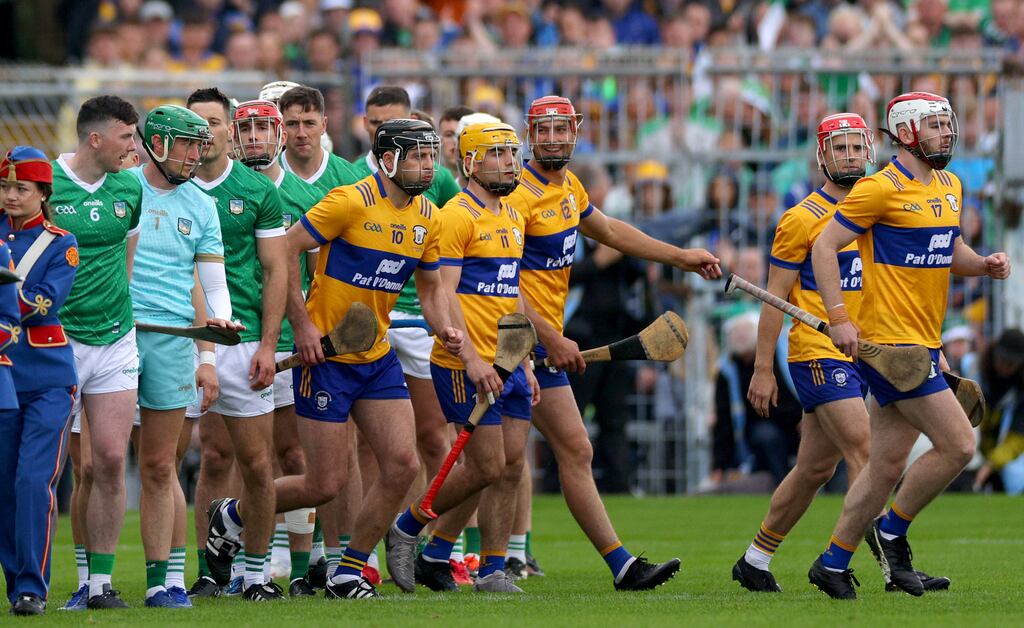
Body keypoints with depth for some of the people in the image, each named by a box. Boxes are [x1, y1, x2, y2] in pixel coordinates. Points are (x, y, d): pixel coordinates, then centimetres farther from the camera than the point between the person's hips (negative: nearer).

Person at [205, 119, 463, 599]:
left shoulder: (427, 218, 6)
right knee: (324, 484, -5)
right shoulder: (351, 202, -16)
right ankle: (232, 515, 21)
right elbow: (286, 249, -14)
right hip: (325, 356, -7)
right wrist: (301, 323, -17)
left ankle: (349, 572, 9)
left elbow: (431, 287, 17)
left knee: (402, 465, -5)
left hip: (377, 358, 7)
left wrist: (446, 330, -4)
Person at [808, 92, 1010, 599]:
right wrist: (839, 317, -17)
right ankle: (892, 531, 4)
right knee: (958, 445, -13)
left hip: (923, 343, 8)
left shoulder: (949, 187, 14)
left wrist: (983, 264, 4)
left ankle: (834, 563, 17)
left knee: (888, 465, 10)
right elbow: (824, 247, -10)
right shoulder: (882, 189, -11)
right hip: (889, 342, -8)